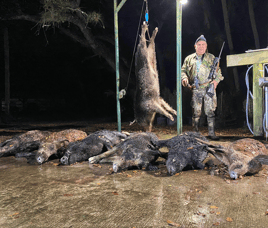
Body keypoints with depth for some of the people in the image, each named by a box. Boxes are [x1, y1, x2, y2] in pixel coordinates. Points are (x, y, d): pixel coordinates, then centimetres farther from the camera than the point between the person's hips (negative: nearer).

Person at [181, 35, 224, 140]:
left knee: (210, 111, -1)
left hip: (210, 88, 0)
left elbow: (218, 71, 15)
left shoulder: (211, 58, 14)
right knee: (196, 112, 3)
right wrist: (184, 78, -6)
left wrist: (216, 80, -3)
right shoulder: (189, 59, 14)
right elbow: (183, 70, 15)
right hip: (196, 90, 0)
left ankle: (211, 133, 7)